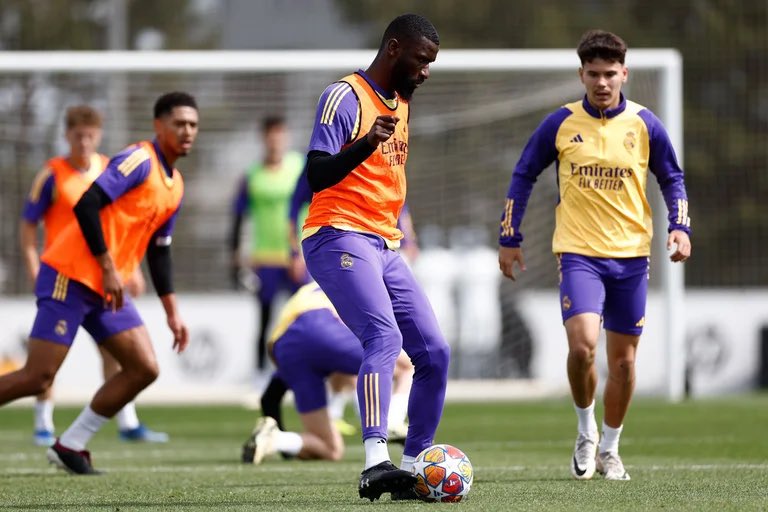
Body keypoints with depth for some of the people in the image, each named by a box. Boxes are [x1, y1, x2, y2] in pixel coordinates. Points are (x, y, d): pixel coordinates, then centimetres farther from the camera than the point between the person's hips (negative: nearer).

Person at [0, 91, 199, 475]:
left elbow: (159, 251, 22)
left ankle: (70, 446, 5)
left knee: (144, 368, -1)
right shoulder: (139, 160, -12)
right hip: (69, 276, -9)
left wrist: (172, 311, 19)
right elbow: (86, 205, -21)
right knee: (37, 377, -12)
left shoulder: (175, 186, 15)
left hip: (108, 287, 9)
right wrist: (108, 267, -21)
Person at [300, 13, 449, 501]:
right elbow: (317, 176, -18)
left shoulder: (401, 103, 18)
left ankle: (414, 465, 10)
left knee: (435, 352, 3)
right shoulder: (345, 97, -8)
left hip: (385, 246, 9)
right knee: (384, 337, -28)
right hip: (340, 238, -9)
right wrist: (367, 144, -33)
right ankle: (376, 462, -39)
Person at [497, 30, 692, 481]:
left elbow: (673, 179, 11)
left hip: (631, 255, 2)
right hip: (579, 253, -2)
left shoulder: (644, 124, 0)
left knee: (623, 357, 7)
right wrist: (509, 238, 5)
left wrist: (680, 227, -5)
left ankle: (609, 449, 25)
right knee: (582, 343, -20)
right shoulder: (560, 124, -2)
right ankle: (586, 434, 4)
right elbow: (523, 177, 8)